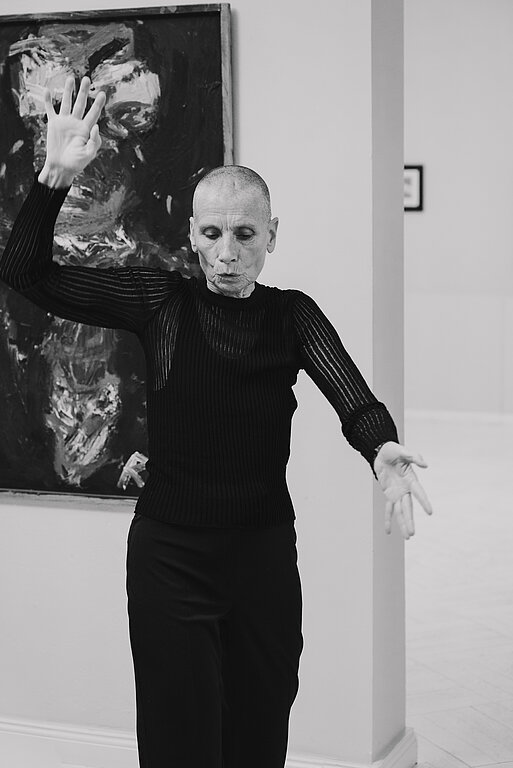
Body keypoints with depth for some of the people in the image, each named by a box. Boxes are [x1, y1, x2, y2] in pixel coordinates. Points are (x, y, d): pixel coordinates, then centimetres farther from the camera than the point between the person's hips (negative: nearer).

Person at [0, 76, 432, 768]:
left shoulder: (292, 314, 3)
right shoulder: (162, 300, -1)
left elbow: (352, 396, -12)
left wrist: (384, 450, -34)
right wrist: (56, 177, -19)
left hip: (265, 551, 2)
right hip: (169, 551, -1)